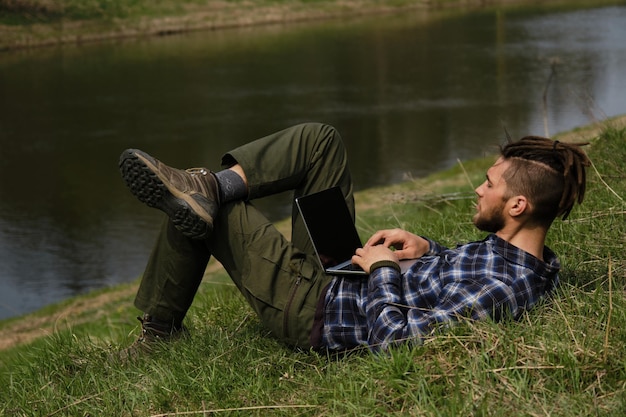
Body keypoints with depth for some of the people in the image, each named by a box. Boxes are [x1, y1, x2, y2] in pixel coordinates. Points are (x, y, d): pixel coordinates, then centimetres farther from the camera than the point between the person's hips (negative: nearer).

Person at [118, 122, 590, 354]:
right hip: (343, 273, 9)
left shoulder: (500, 292, -34)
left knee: (196, 215, -3)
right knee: (318, 139, 1)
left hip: (314, 309, -9)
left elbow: (392, 338, -35)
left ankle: (160, 325, 17)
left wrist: (382, 268, -21)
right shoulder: (539, 261, -6)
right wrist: (429, 248, -1)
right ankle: (215, 185, -13)